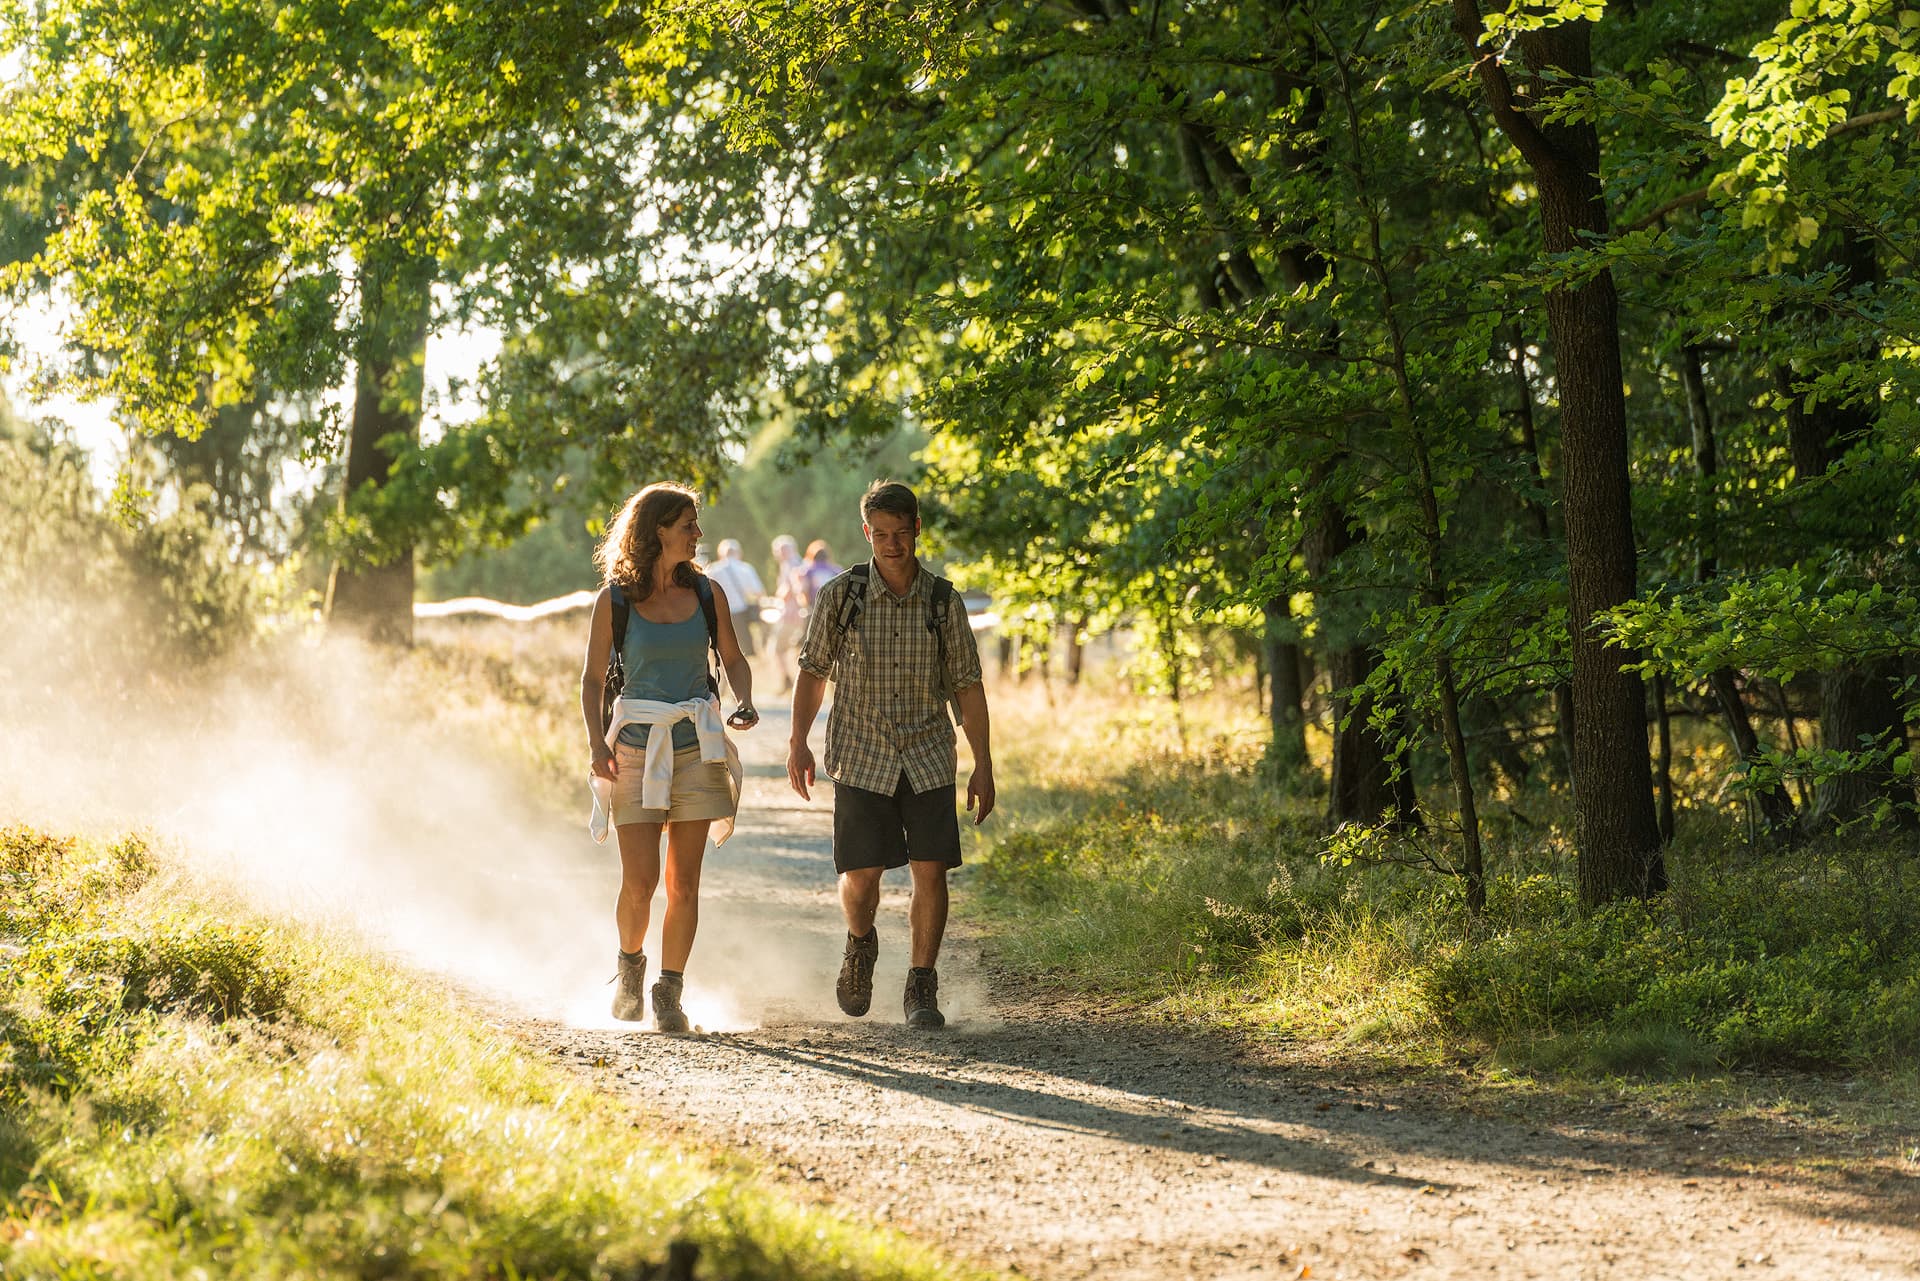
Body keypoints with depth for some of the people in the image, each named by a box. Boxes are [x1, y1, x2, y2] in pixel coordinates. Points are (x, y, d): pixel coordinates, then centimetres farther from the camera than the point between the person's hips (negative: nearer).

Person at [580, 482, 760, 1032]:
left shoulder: (707, 593, 5)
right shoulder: (614, 601, -2)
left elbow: (734, 660, 14)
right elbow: (592, 679, 2)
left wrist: (745, 702, -6)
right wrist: (597, 743, -10)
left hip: (696, 746, 2)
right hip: (636, 748, -2)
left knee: (684, 883, -1)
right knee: (640, 879, -7)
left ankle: (669, 993, 9)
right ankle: (630, 967, 20)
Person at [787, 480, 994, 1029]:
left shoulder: (944, 601, 1)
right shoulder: (841, 594, -2)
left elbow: (968, 686, 5)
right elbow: (814, 671, 6)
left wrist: (983, 766, 2)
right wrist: (798, 743, -3)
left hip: (928, 758, 1)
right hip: (861, 757, -1)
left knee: (930, 870, -7)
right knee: (861, 875, -5)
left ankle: (921, 989, 5)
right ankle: (860, 945, 29)